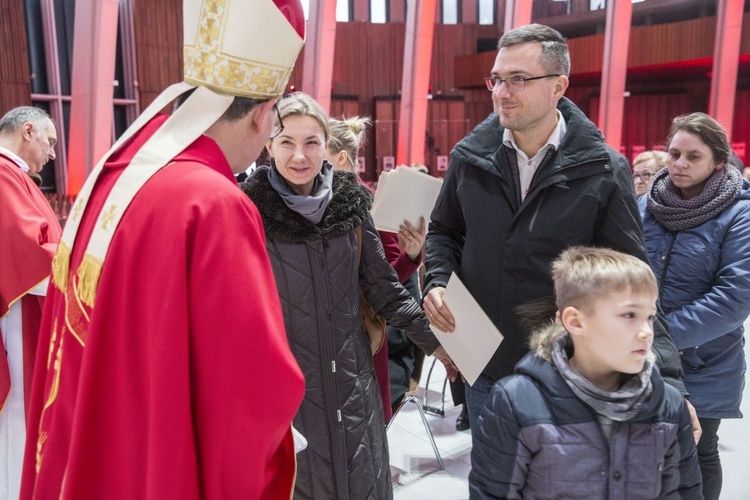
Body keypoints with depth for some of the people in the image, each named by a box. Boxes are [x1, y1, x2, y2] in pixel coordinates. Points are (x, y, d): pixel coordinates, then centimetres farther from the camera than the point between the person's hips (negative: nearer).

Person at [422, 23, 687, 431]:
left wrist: (667, 384, -15)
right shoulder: (470, 157, -4)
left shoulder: (603, 170, -11)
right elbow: (444, 231, 13)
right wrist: (437, 282, -7)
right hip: (484, 368, 3)